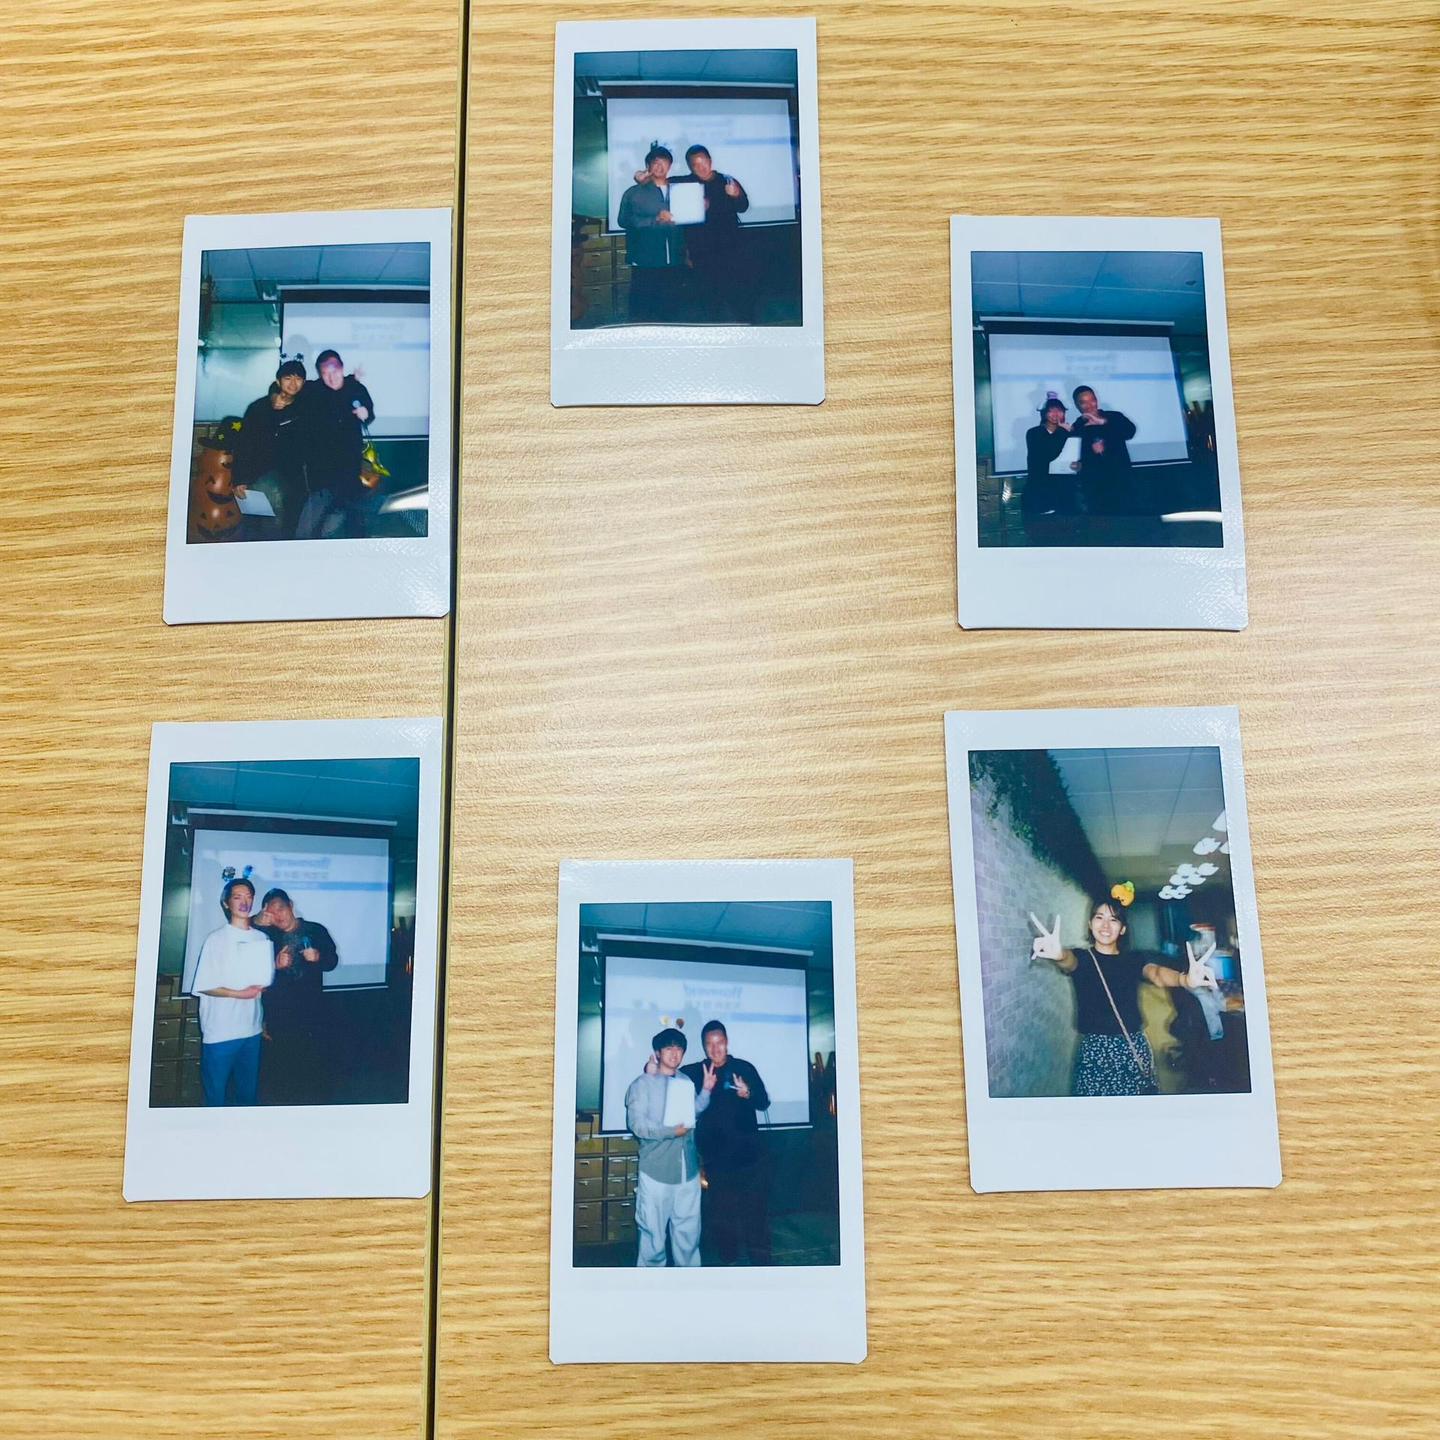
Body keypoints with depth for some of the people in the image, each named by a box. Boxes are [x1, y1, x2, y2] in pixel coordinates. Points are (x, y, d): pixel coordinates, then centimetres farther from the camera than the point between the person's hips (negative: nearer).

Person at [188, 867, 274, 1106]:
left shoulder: (263, 939, 7)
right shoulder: (216, 939, -5)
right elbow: (203, 986, -9)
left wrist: (262, 988, -2)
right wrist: (240, 993, -14)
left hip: (252, 1029, 4)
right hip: (220, 1031, -4)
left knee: (247, 1093, 13)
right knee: (216, 1095, 5)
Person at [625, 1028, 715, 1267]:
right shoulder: (643, 1084, -2)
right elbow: (637, 1124, -11)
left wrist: (706, 1091, -2)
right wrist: (671, 1131, -15)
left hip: (688, 1171, 4)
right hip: (656, 1172, -4)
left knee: (688, 1231, 10)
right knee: (653, 1232, 2)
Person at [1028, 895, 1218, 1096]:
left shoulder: (1134, 959, 6)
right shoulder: (1082, 957, 0)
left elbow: (1156, 973, -16)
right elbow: (1069, 961, -25)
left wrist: (1185, 979, -41)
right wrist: (1058, 955, -53)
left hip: (1133, 1047, 2)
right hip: (1094, 1049, -2)